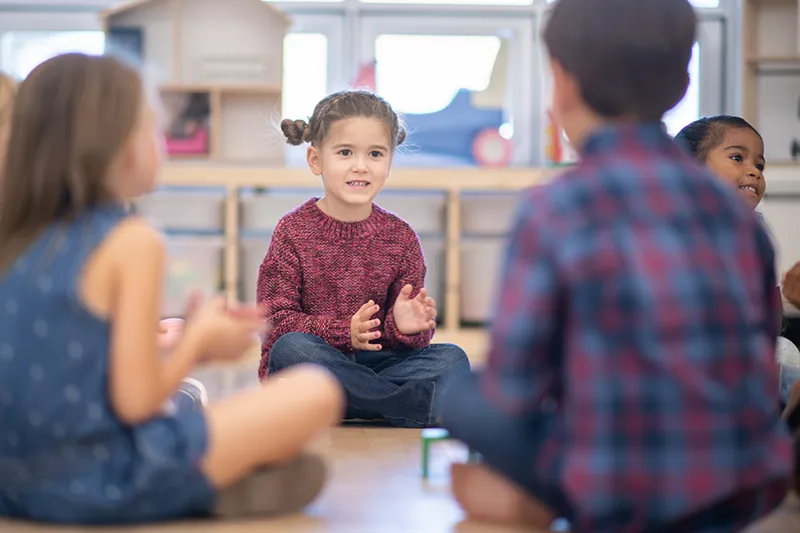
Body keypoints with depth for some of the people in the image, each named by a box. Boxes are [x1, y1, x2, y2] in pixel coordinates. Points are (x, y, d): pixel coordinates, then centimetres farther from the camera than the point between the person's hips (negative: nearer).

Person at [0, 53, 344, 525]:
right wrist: (201, 340, 2)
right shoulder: (134, 242, -14)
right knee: (317, 390, -4)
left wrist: (195, 337, 15)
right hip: (104, 483, -8)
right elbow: (135, 402, -17)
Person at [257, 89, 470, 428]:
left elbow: (410, 336, 5)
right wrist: (343, 332, -25)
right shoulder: (293, 231, -3)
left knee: (452, 359, -17)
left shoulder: (400, 238, 6)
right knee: (290, 348, -35)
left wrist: (406, 327, -21)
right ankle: (422, 405, -33)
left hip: (372, 363, 3)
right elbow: (276, 320, -11)